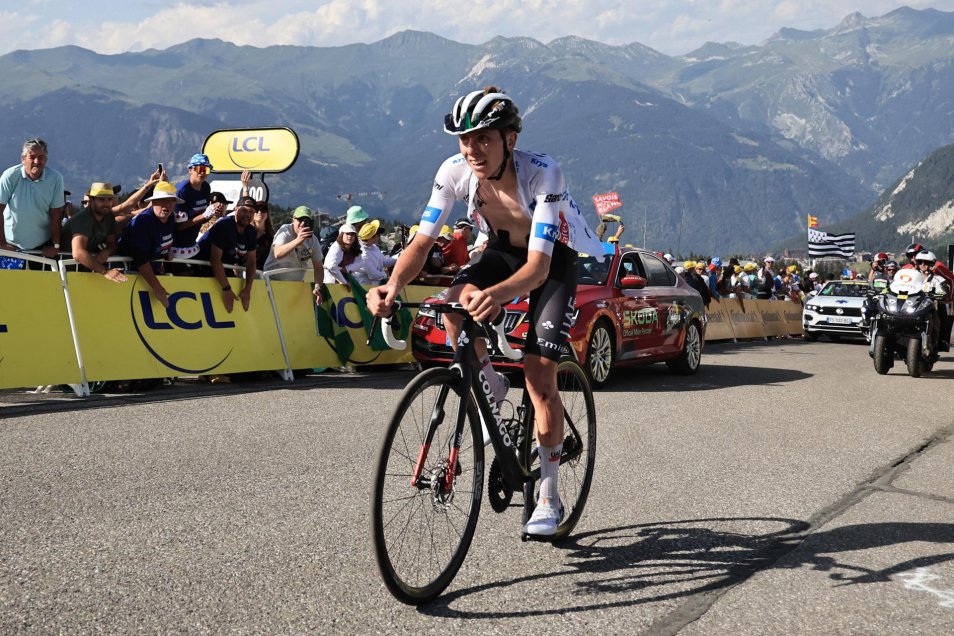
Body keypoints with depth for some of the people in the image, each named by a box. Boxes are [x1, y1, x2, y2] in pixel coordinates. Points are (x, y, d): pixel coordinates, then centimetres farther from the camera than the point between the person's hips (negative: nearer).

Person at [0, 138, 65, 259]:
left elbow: (56, 216, -4)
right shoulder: (10, 176, -14)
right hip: (12, 245, -1)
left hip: (43, 245, 1)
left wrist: (56, 245, -2)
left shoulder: (56, 178, -10)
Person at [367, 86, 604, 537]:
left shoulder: (543, 174, -36)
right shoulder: (455, 173, -24)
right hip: (502, 251, 4)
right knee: (457, 304, -30)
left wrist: (496, 294, -63)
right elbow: (423, 241, -24)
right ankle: (490, 390, -1)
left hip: (553, 260, -4)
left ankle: (548, 497, 2)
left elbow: (538, 265, -42)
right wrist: (392, 288, -44)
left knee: (539, 373, -13)